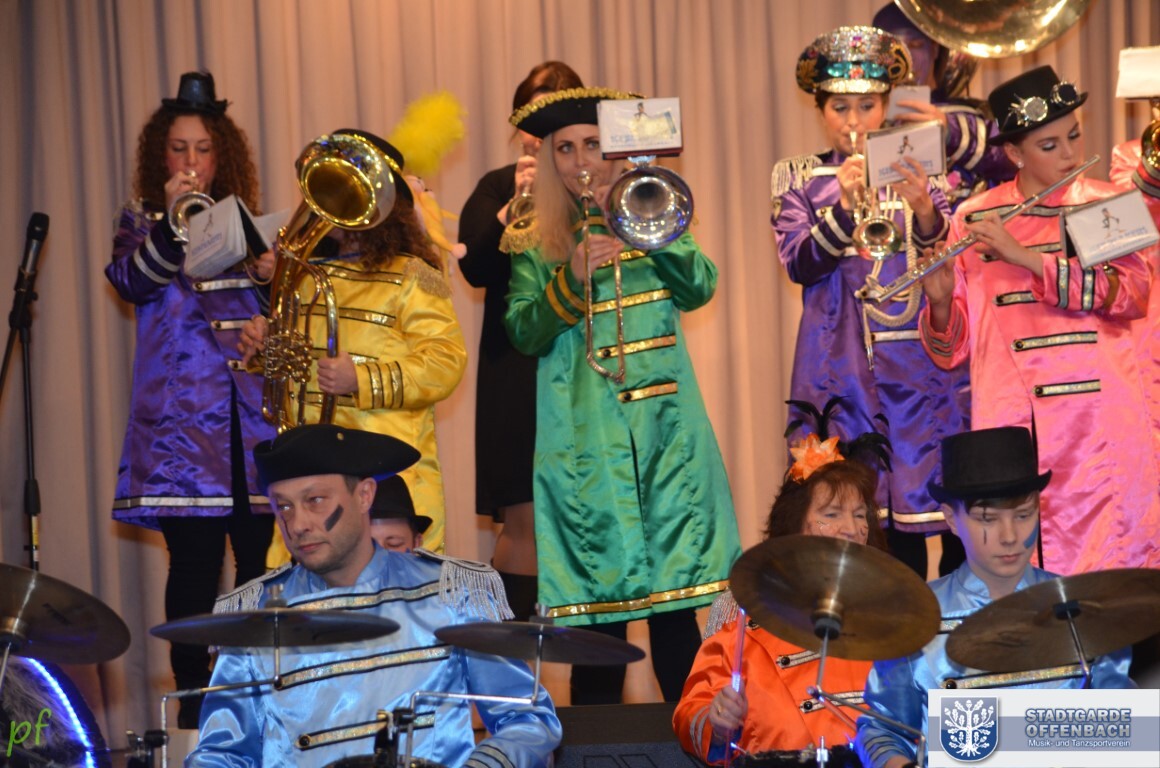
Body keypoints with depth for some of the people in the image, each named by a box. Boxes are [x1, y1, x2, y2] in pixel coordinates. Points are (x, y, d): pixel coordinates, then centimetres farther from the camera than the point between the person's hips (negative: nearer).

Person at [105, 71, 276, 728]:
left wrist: (270, 277, -6)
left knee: (260, 560, -4)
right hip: (182, 416, -2)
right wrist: (171, 223, -25)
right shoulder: (140, 221, 10)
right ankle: (194, 706, -3)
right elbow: (132, 281, -10)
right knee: (195, 563, -7)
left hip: (255, 414, 2)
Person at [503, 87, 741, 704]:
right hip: (584, 441, -1)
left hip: (665, 432, 1)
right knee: (597, 613, -2)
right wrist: (573, 278, -20)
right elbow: (523, 332, -5)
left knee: (676, 609, -3)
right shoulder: (535, 242, 9)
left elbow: (700, 288, -3)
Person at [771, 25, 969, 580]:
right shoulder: (800, 178, 9)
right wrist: (844, 207, -21)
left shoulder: (916, 169, 10)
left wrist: (925, 212, -23)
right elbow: (799, 263, -5)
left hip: (921, 354, 0)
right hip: (841, 363, 0)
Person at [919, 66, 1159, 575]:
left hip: (1105, 423, 0)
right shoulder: (972, 221, 8)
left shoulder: (1107, 205, 9)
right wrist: (941, 301, -12)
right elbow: (951, 353, 9)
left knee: (1118, 561, -4)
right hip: (1015, 427, 0)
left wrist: (1025, 256, -15)